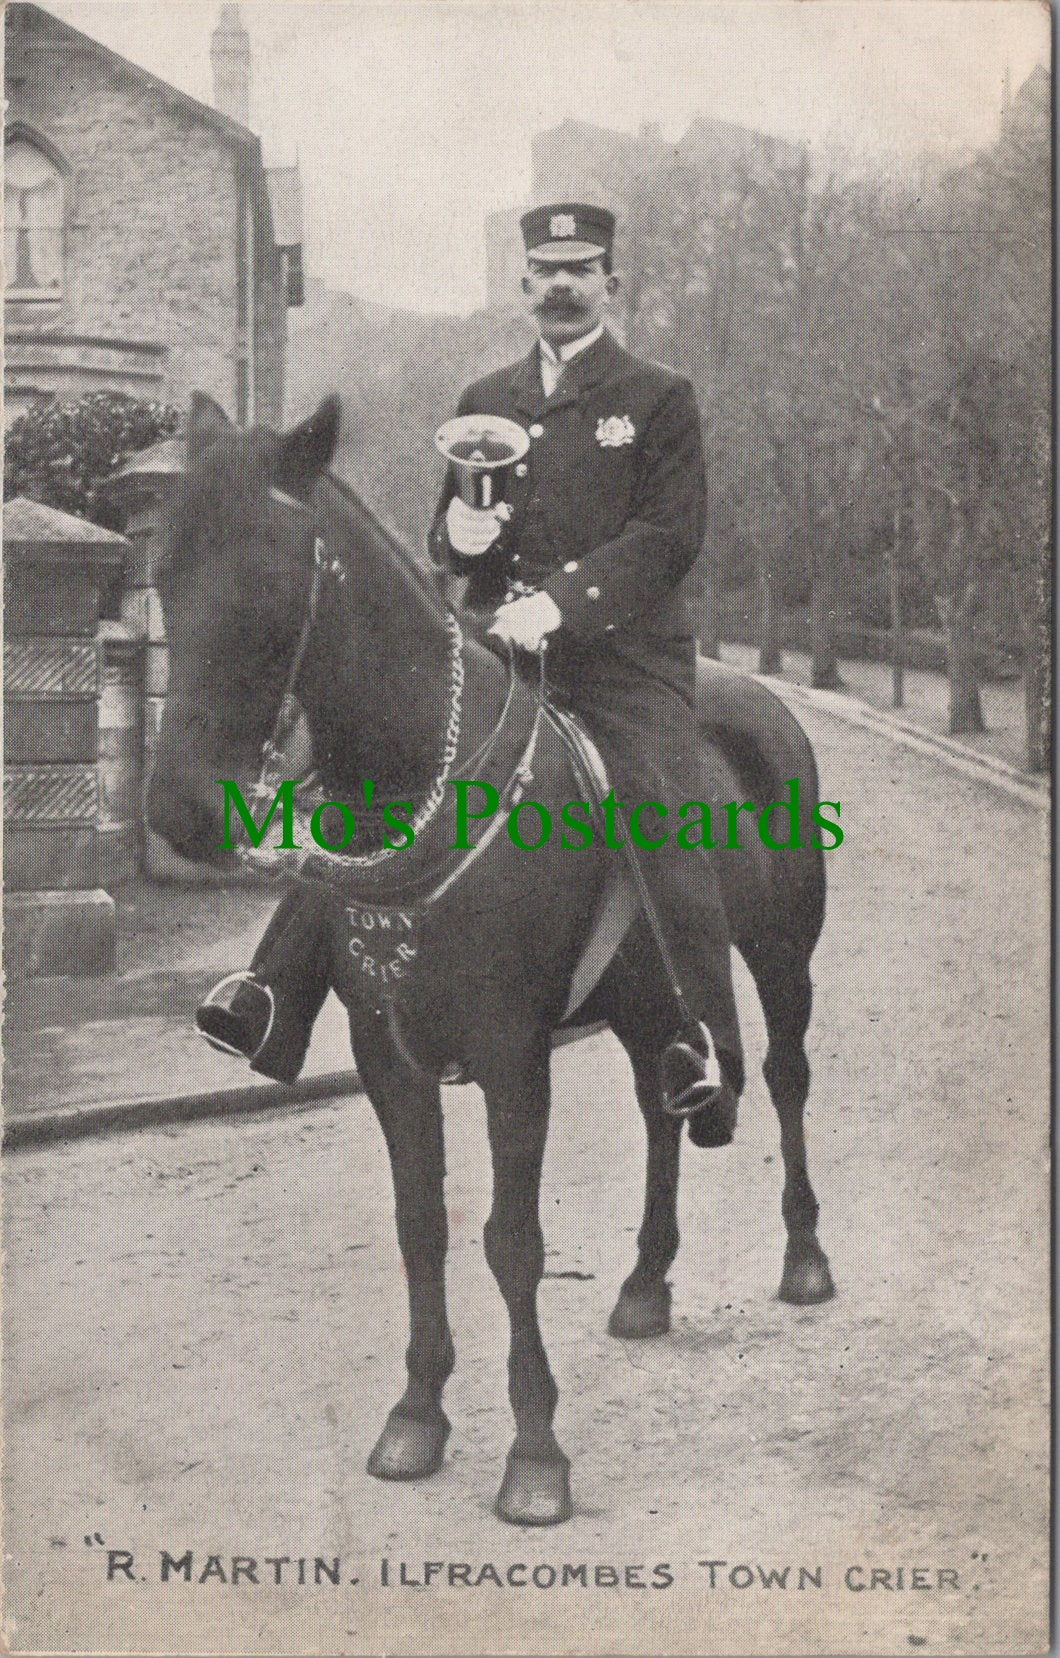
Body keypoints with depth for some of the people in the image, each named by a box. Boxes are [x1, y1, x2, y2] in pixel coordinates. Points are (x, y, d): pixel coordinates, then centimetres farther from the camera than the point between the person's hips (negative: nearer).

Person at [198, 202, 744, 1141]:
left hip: (623, 655, -4)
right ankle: (274, 998, -8)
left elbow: (671, 536, -5)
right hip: (491, 648, 4)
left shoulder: (661, 399, 6)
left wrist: (559, 600, -18)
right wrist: (459, 532, -2)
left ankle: (704, 1057, -20)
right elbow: (445, 540, 25)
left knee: (663, 819, -23)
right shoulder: (484, 402, 20)